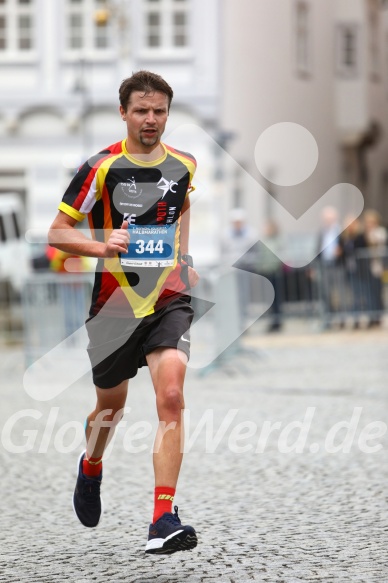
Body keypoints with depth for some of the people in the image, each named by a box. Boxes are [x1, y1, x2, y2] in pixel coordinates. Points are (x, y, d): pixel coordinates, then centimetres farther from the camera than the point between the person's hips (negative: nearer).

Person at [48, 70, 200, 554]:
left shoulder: (183, 165, 4)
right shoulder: (101, 168, -8)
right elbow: (57, 232, -5)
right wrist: (102, 247, -22)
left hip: (169, 300, 1)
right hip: (115, 304, -1)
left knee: (171, 397, -18)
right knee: (111, 406, 14)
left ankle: (163, 522, -19)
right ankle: (91, 468, 50)